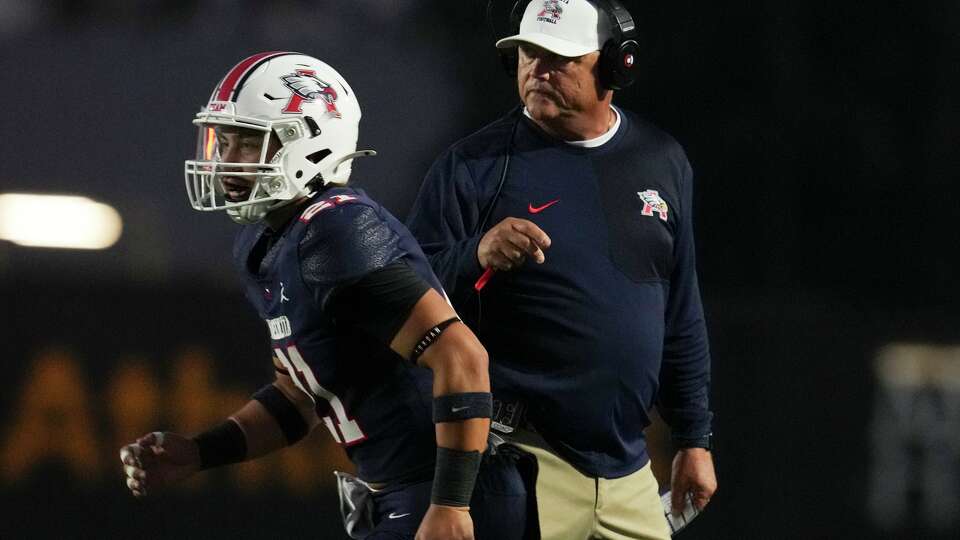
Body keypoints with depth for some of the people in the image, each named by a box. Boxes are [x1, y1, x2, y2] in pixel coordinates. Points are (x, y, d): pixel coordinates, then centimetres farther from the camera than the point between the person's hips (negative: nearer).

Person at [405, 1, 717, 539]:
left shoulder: (661, 162, 10)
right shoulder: (474, 166, -3)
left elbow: (681, 316, 17)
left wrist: (694, 438, 16)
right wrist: (477, 257, -26)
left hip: (626, 467, 5)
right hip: (521, 455, -5)